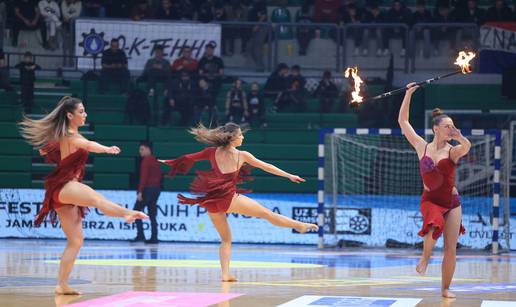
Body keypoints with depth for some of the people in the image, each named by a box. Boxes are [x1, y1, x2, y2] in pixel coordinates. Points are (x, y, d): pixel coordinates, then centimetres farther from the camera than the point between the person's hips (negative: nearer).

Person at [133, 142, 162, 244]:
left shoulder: (146, 160, -11)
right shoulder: (155, 161, 16)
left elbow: (144, 177, -18)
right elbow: (159, 175, 19)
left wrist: (140, 191, -20)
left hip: (148, 189, -8)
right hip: (156, 189, 8)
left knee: (136, 211, -2)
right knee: (152, 214, 9)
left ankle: (140, 235, -11)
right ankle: (154, 237, 4)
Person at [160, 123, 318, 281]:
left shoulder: (212, 152, 5)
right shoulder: (242, 156, 0)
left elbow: (188, 158, 12)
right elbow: (267, 167, 7)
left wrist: (164, 161, 25)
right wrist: (290, 176, 17)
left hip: (212, 202, 4)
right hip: (230, 199, -4)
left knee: (225, 239, 16)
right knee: (267, 213, 9)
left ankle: (225, 273, 4)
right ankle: (300, 225, 18)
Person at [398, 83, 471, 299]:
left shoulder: (452, 151, -6)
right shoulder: (422, 147, 0)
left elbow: (467, 146, -31)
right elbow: (403, 121, 2)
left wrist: (458, 136, -53)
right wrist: (408, 95, -3)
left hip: (452, 202, 1)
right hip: (430, 200, -1)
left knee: (451, 249, 1)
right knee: (434, 227, -34)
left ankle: (446, 288, 16)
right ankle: (425, 258, -8)